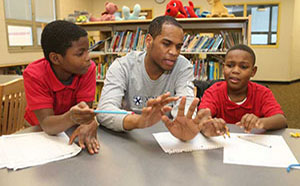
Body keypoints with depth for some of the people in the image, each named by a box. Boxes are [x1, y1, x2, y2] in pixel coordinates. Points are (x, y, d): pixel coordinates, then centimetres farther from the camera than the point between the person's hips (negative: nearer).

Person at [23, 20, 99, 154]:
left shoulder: (88, 69, -20)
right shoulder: (34, 75, -25)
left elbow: (87, 110, -22)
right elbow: (46, 124, -31)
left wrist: (89, 125, -45)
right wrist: (71, 118, -52)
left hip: (72, 132, 1)